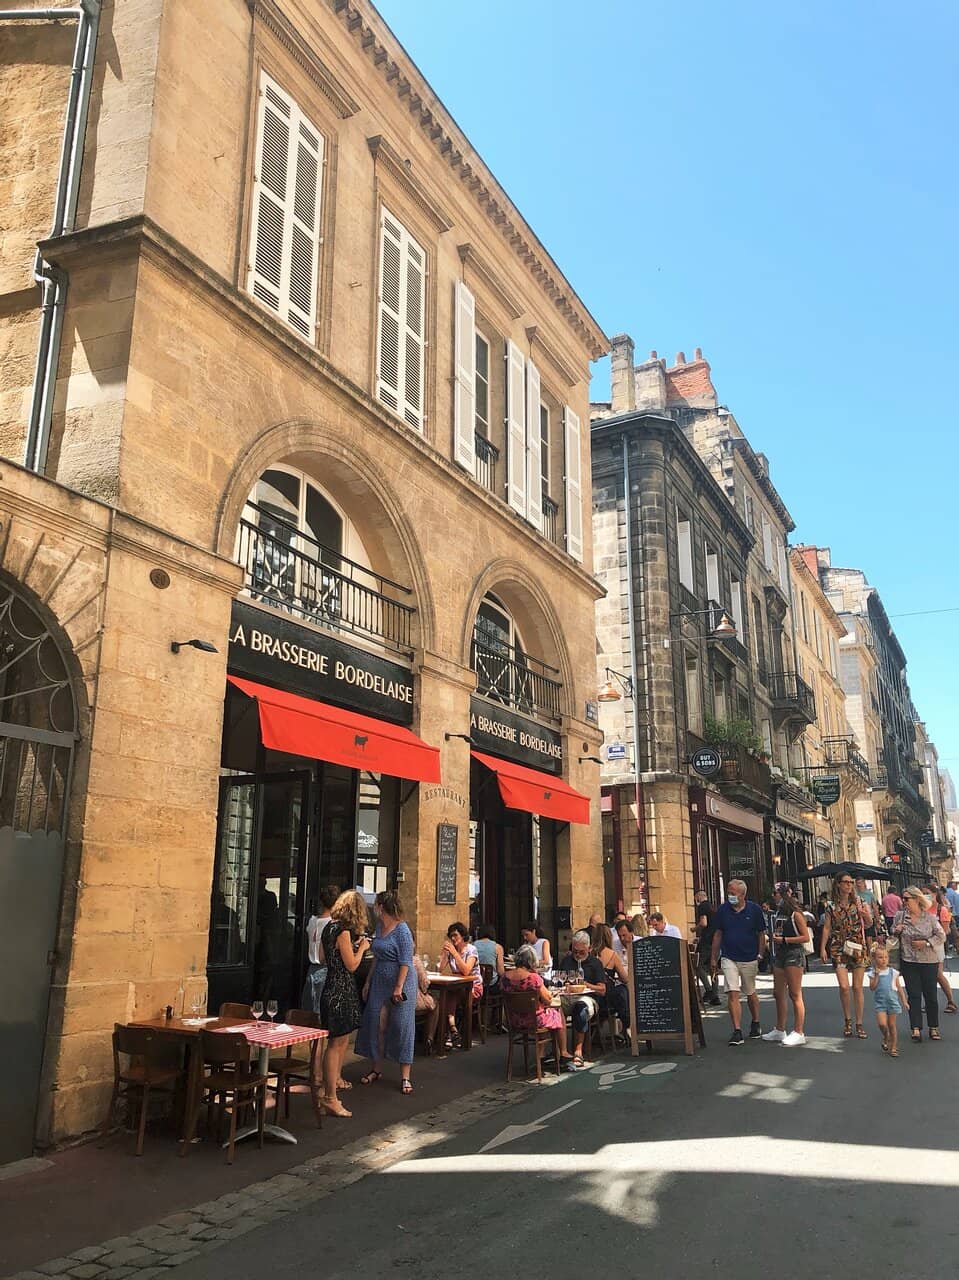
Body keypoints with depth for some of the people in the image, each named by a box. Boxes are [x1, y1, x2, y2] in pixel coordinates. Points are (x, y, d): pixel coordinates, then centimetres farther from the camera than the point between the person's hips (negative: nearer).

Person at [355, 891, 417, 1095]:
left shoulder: (401, 930, -16)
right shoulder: (380, 927, 10)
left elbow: (405, 962, -18)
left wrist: (399, 988, -21)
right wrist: (368, 982, 17)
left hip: (400, 982, -8)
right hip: (380, 983, 8)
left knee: (402, 1027, -1)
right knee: (377, 1026, 9)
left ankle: (405, 1077, 5)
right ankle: (376, 1069, 23)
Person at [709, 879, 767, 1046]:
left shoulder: (754, 909, -5)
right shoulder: (723, 910, 0)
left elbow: (761, 935, 2)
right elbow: (718, 935, 6)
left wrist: (761, 956, -3)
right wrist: (713, 959, 5)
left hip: (749, 959, -1)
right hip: (729, 958, 1)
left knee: (750, 993, 14)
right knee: (732, 994, -9)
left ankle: (756, 1024, 36)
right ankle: (737, 1031, -7)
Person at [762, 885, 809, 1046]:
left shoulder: (796, 914, -10)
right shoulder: (778, 913, 13)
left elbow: (806, 937, -14)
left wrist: (784, 940, -15)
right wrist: (774, 937, 5)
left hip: (794, 954, -9)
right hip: (779, 954, 9)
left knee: (795, 994, -6)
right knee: (778, 993, 13)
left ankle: (799, 1032, -1)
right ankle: (780, 1030, 23)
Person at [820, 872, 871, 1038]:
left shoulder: (858, 902, 3)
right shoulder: (832, 906, 2)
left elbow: (869, 923, -1)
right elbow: (827, 928, 4)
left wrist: (865, 914, -23)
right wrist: (822, 948, -2)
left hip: (858, 948, 1)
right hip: (839, 949, -1)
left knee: (857, 987, 2)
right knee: (844, 986, -10)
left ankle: (859, 1023, 13)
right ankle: (847, 1019, 11)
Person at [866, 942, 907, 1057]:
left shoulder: (893, 972, 1)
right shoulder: (873, 973, -3)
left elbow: (899, 987, 7)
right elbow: (872, 988, -11)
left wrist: (904, 1001, 4)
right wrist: (876, 976, -18)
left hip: (892, 1001, 1)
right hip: (879, 1001, -1)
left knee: (892, 1025, 5)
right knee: (882, 1024, -14)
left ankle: (893, 1047, 18)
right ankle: (886, 1038, 17)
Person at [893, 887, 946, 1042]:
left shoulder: (930, 917, -5)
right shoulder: (900, 916, 1)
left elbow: (941, 936, -3)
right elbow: (892, 935, 15)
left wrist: (926, 943, -14)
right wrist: (896, 932, -7)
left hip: (929, 961, -1)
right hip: (908, 962, 1)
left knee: (931, 995, 8)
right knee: (914, 995, 0)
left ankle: (933, 1028, 21)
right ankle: (916, 1029, 3)